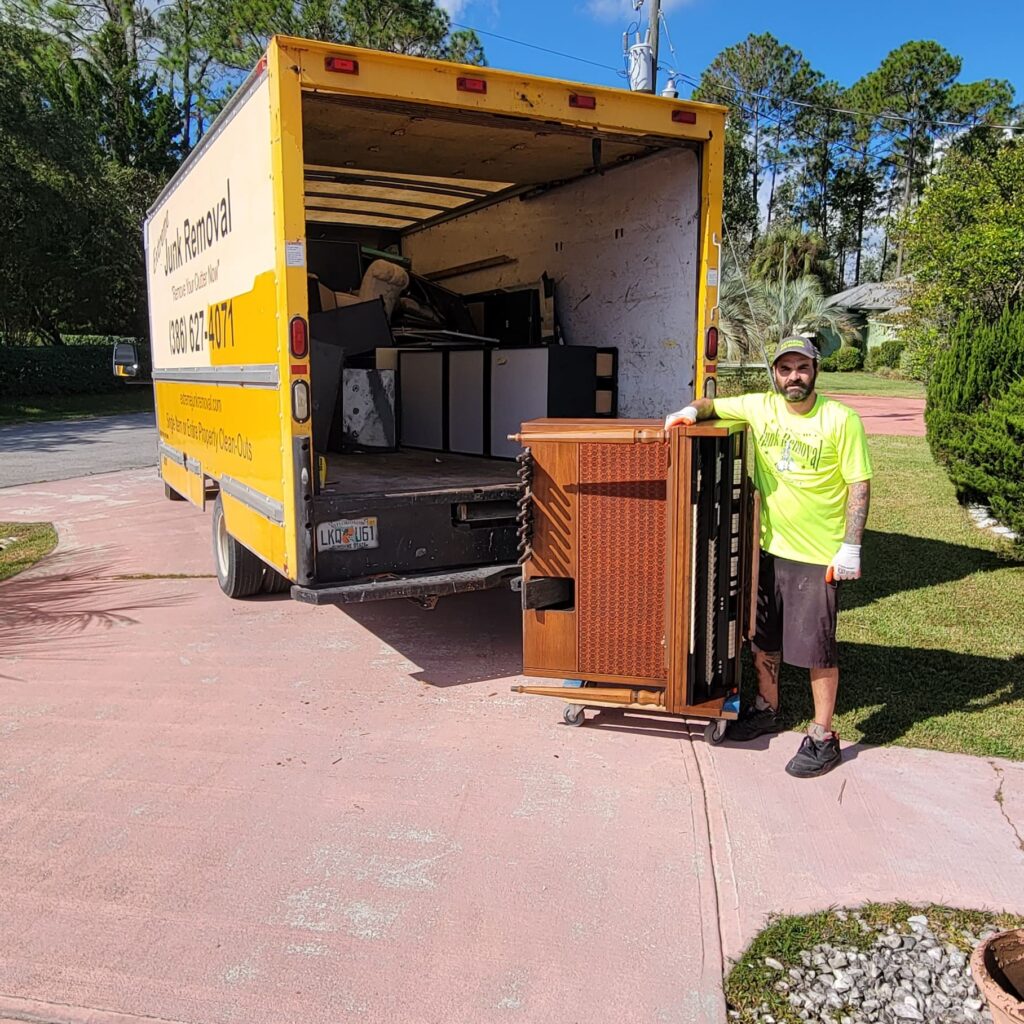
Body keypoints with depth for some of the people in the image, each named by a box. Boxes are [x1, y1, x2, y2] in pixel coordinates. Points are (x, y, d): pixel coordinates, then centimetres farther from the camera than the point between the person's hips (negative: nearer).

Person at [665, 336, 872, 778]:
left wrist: (851, 547, -14)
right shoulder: (760, 407, 0)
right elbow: (714, 405, 14)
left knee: (816, 647, 2)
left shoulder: (841, 419, -11)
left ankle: (822, 736, 17)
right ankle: (766, 710, 37)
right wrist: (692, 410, -10)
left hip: (820, 555, -5)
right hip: (769, 546, 5)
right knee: (763, 636, 17)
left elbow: (859, 484, -9)